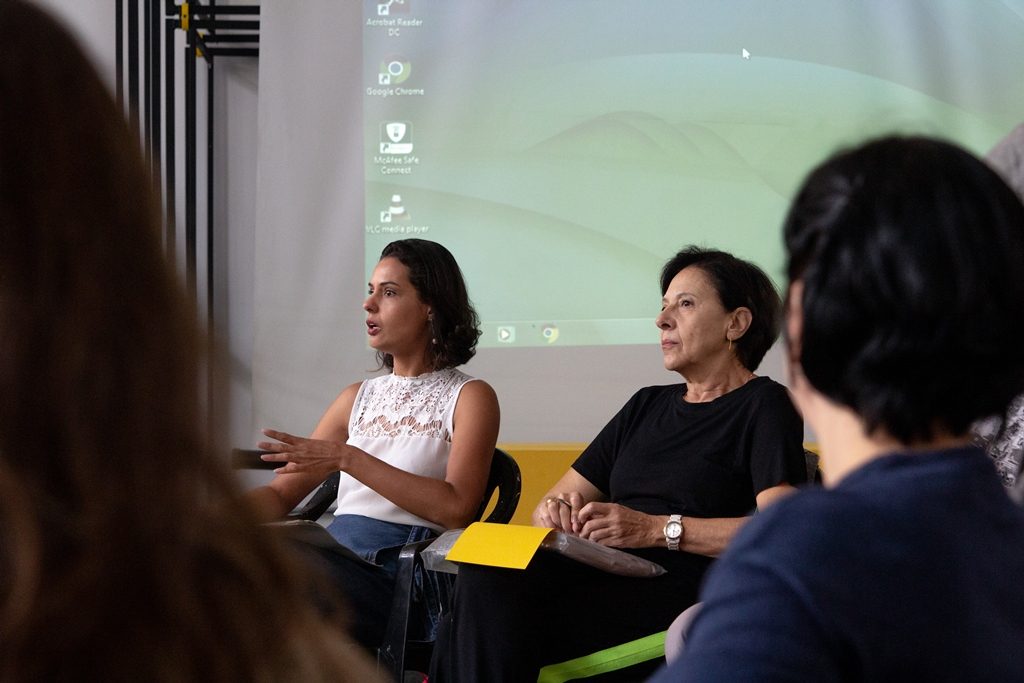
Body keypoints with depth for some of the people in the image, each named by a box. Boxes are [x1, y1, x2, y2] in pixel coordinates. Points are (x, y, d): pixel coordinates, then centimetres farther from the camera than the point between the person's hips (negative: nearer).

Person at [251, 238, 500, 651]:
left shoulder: (469, 397, 6)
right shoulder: (358, 399, 23)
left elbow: (457, 508, -10)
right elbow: (282, 493, 20)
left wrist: (347, 458, -14)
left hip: (399, 570, -5)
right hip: (332, 555, 5)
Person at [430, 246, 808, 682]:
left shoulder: (764, 406, 6)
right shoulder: (646, 406, 28)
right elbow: (562, 497, 25)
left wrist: (655, 528, -16)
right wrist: (555, 511, -1)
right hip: (598, 573, 6)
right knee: (484, 577, -28)